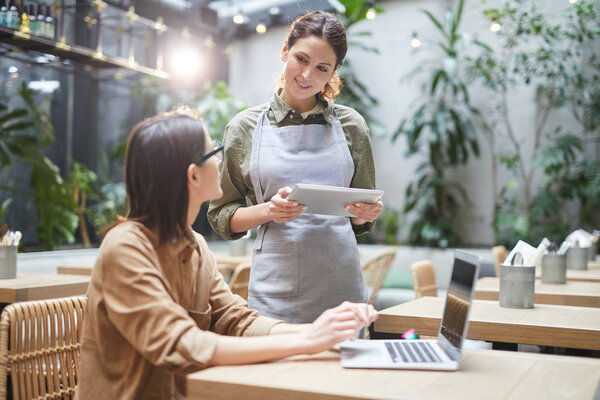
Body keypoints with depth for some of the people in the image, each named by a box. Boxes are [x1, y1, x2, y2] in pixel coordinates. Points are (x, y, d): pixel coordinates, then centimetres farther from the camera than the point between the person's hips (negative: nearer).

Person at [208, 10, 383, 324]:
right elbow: (221, 217, 5)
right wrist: (269, 210, -13)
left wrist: (366, 213, -8)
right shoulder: (245, 127, 3)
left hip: (341, 284, 2)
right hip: (275, 290, -1)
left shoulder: (351, 125, 6)